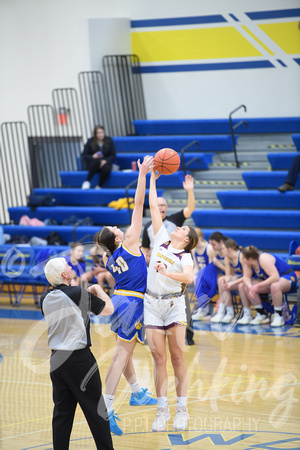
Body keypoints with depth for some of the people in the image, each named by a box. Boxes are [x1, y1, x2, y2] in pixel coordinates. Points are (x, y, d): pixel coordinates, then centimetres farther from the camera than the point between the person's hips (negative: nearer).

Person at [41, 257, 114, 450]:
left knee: (62, 411, 10)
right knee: (96, 411, 2)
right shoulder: (78, 294, -14)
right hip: (80, 359, -6)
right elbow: (109, 309, -2)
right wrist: (98, 290, 15)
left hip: (56, 360, 6)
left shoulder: (46, 298, 4)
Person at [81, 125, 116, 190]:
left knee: (106, 169, -37)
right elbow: (84, 155, -1)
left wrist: (105, 161, -20)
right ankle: (87, 181, -35)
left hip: (105, 162, 1)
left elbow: (113, 155, 0)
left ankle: (99, 187, -21)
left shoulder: (109, 141, 0)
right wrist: (92, 156, -22)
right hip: (93, 164, -1)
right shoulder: (90, 142, -2)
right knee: (97, 161, -39)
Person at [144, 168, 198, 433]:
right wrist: (152, 179, 11)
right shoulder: (161, 240, 11)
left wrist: (166, 271, -33)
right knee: (158, 356, 0)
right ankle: (162, 409, 2)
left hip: (173, 304, -3)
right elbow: (154, 207, 11)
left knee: (177, 355, -3)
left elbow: (188, 277, -20)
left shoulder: (185, 256, 1)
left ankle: (182, 409, 3)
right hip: (152, 303, 3)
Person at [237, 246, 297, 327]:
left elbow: (275, 277, -39)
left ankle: (278, 317, -26)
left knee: (274, 286, -44)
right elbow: (246, 277, -8)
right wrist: (249, 286, -31)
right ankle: (261, 315, 1)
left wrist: (258, 285, -41)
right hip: (269, 280, 8)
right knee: (242, 286, -6)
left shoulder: (264, 259, -31)